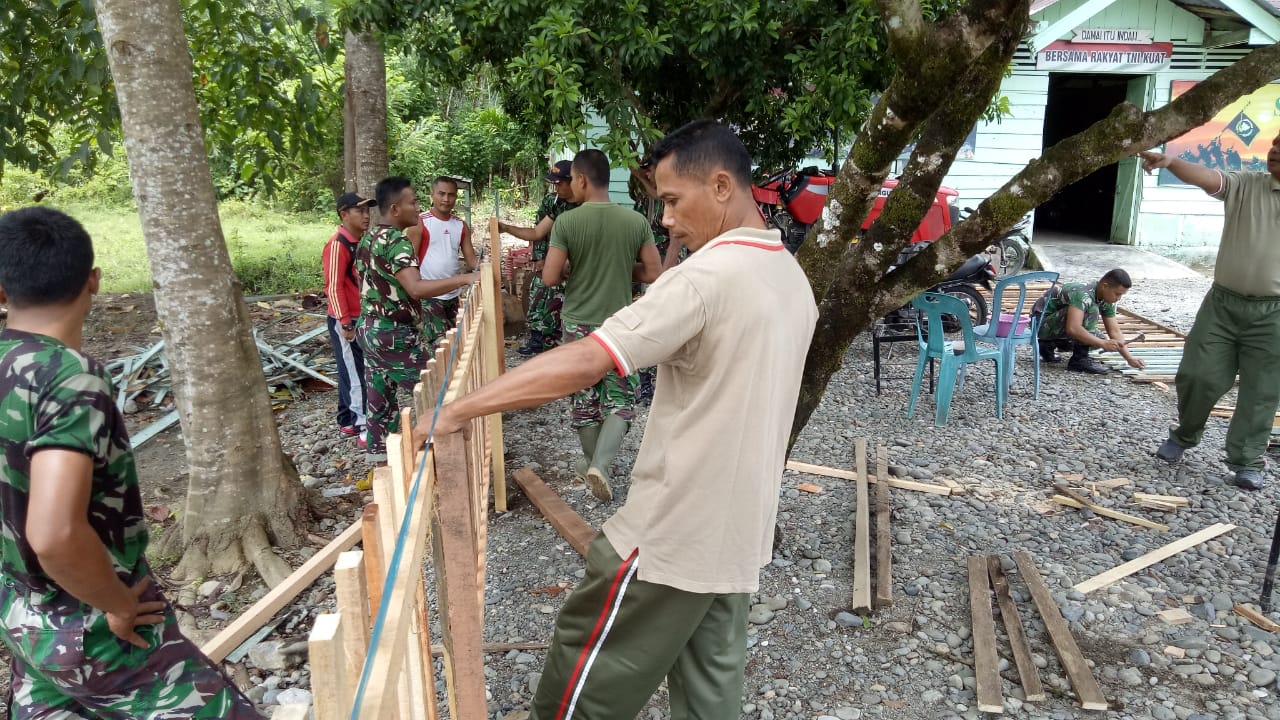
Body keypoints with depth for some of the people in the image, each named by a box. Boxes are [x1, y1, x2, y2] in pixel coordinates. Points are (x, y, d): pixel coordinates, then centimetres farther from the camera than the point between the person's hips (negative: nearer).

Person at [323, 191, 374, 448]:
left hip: (362, 318, 8)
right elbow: (334, 287, -20)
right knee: (355, 375, -4)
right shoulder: (338, 245, -17)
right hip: (346, 321, -8)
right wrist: (345, 324, -21)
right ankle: (364, 429, 1)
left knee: (353, 372, 14)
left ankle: (348, 422, 24)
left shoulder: (361, 242, 9)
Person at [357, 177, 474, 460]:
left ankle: (379, 456, 21)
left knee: (380, 399, 14)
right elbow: (416, 288, -33)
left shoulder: (368, 239, 11)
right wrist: (464, 279, -36)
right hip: (394, 334, -9)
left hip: (369, 328, 9)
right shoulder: (396, 241, -20)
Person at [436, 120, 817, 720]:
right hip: (740, 534, 9)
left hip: (671, 536, -9)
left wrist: (458, 410, -24)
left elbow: (584, 362, -29)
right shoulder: (793, 278, 6)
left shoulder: (705, 277, -23)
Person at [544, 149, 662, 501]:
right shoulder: (636, 221, -6)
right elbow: (654, 274, -2)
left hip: (578, 323, 0)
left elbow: (550, 278, -13)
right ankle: (600, 464, -9)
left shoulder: (566, 222, -11)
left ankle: (593, 462, 27)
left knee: (584, 398, 14)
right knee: (621, 399, 8)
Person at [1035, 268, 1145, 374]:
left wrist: (1130, 358, -9)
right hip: (1042, 323, -9)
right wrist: (1103, 344, -38)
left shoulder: (1106, 302, -2)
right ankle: (1079, 360, -18)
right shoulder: (1082, 295, -30)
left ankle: (1049, 344, 12)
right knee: (1091, 310, -26)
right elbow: (1073, 329, -41)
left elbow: (1115, 332, 1)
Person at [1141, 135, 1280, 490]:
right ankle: (1186, 434, 29)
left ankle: (1247, 461, 20)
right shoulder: (1244, 186, -1)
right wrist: (1171, 162, -38)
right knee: (1198, 374, 4)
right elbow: (1204, 177, -20)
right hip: (1223, 302, 1)